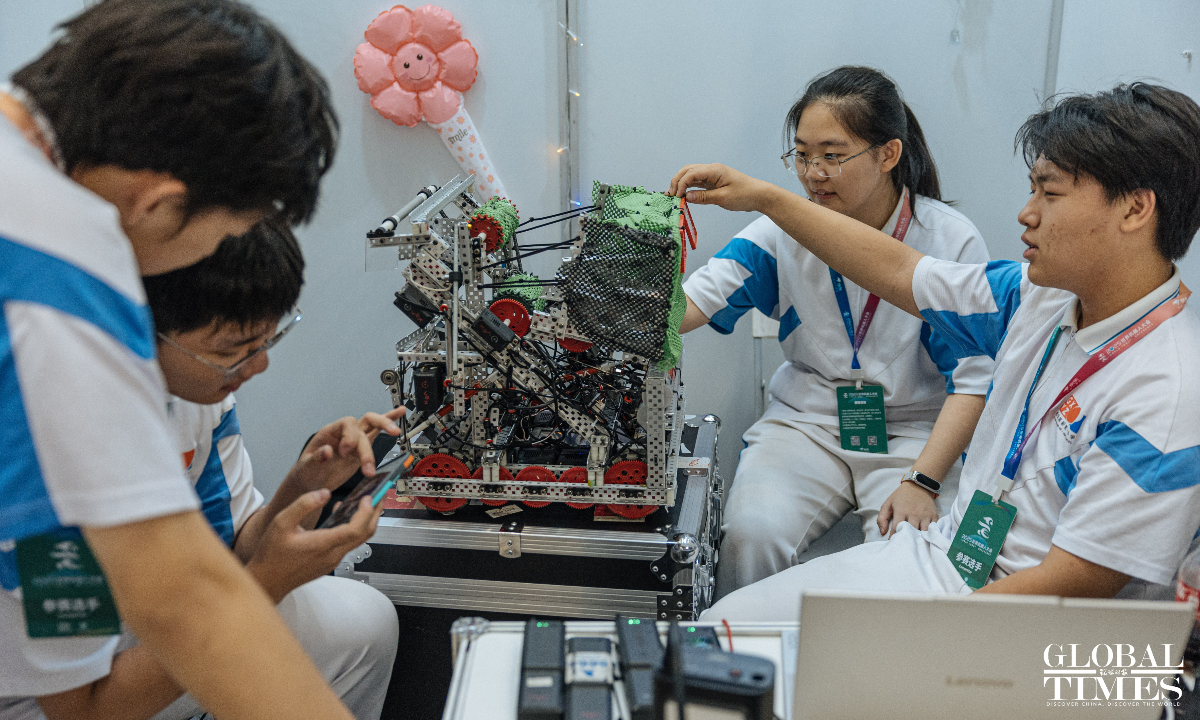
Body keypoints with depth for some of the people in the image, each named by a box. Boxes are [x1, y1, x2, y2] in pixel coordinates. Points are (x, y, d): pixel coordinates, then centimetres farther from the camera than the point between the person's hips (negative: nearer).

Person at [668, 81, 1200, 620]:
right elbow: (897, 271, 10)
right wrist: (763, 197, 11)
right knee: (726, 621, 2)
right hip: (938, 555, 7)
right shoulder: (1045, 295, 1)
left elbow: (1066, 587, -23)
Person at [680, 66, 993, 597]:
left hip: (915, 430, -1)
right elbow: (690, 304, -10)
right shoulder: (785, 229, -1)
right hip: (807, 420, 2)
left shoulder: (952, 240, -7)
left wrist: (921, 482, -19)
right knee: (750, 534, -24)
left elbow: (973, 382, -7)